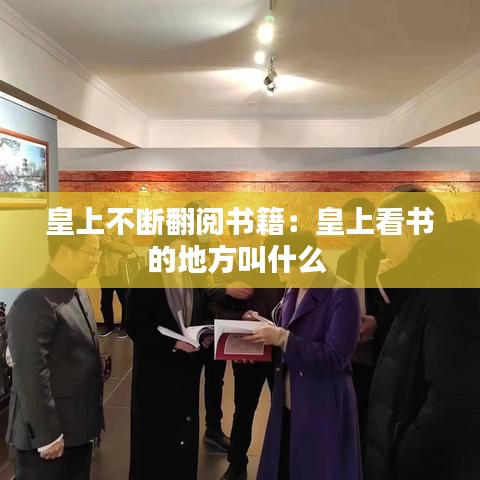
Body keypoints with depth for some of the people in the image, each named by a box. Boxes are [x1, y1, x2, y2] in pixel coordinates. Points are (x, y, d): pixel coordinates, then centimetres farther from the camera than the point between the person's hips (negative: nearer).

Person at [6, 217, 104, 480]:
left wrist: (91, 418, 15)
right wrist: (47, 434, -18)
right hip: (49, 433, -8)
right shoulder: (34, 302, -22)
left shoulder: (78, 294, 8)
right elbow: (31, 377, -23)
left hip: (78, 426, 8)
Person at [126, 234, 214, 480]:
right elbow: (134, 326, -17)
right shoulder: (146, 280, -14)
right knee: (155, 430, 9)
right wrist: (172, 343, -25)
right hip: (156, 368, -4)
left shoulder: (194, 278, 3)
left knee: (185, 427, 14)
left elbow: (204, 313, 12)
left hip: (188, 367, 5)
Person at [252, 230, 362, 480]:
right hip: (288, 405, 7)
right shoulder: (293, 291, 6)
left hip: (323, 409, -7)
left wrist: (282, 338, -23)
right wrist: (266, 332, -5)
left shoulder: (342, 294, -17)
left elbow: (335, 358, -21)